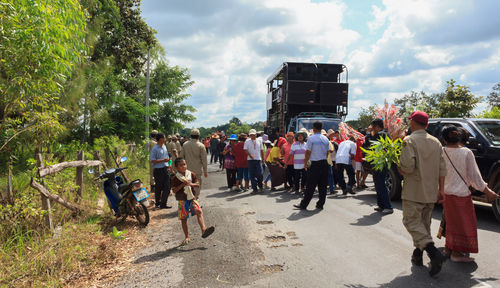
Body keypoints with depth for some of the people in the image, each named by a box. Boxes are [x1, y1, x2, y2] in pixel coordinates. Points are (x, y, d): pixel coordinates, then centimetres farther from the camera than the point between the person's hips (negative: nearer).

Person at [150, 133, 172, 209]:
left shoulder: (164, 147, 12)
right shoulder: (155, 149, -12)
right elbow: (152, 160, -17)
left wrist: (168, 166, 18)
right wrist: (163, 160, -20)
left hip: (166, 169, 7)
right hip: (158, 170, -6)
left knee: (167, 188, 0)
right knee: (159, 188, 7)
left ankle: (163, 204, 7)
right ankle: (157, 203, 22)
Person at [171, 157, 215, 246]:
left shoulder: (191, 174, 1)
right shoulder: (175, 178, -6)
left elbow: (198, 184, 3)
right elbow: (174, 190, -11)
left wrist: (191, 184, -16)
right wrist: (182, 184, -21)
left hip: (191, 199, 1)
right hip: (182, 201, -1)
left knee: (199, 211, -23)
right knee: (183, 219, 7)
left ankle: (203, 230, -30)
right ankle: (186, 237, 22)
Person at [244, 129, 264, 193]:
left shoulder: (259, 141, 11)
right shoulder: (247, 141, 4)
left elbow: (261, 150, 16)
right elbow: (245, 150, -5)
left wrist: (263, 158, 14)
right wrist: (250, 155, -22)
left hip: (258, 159, 1)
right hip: (251, 160, -1)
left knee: (260, 174, -5)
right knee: (252, 175, 0)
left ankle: (260, 186, 18)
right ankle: (254, 188, 8)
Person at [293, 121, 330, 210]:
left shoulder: (311, 138, -8)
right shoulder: (326, 139, 9)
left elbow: (308, 152, -8)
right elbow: (327, 152, 13)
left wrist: (305, 163, 1)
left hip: (315, 164, -5)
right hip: (324, 163, 5)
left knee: (310, 186, -2)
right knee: (323, 185, 10)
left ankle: (303, 205, 3)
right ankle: (320, 204, 15)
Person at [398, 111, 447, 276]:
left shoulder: (409, 141, -12)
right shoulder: (436, 142, 10)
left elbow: (408, 166, -22)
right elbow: (442, 168, 10)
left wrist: (400, 170, -1)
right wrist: (441, 188, 14)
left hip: (414, 191, -7)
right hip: (431, 191, 7)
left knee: (412, 221, -3)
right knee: (424, 223, 15)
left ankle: (434, 253, -18)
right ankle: (417, 256, 24)